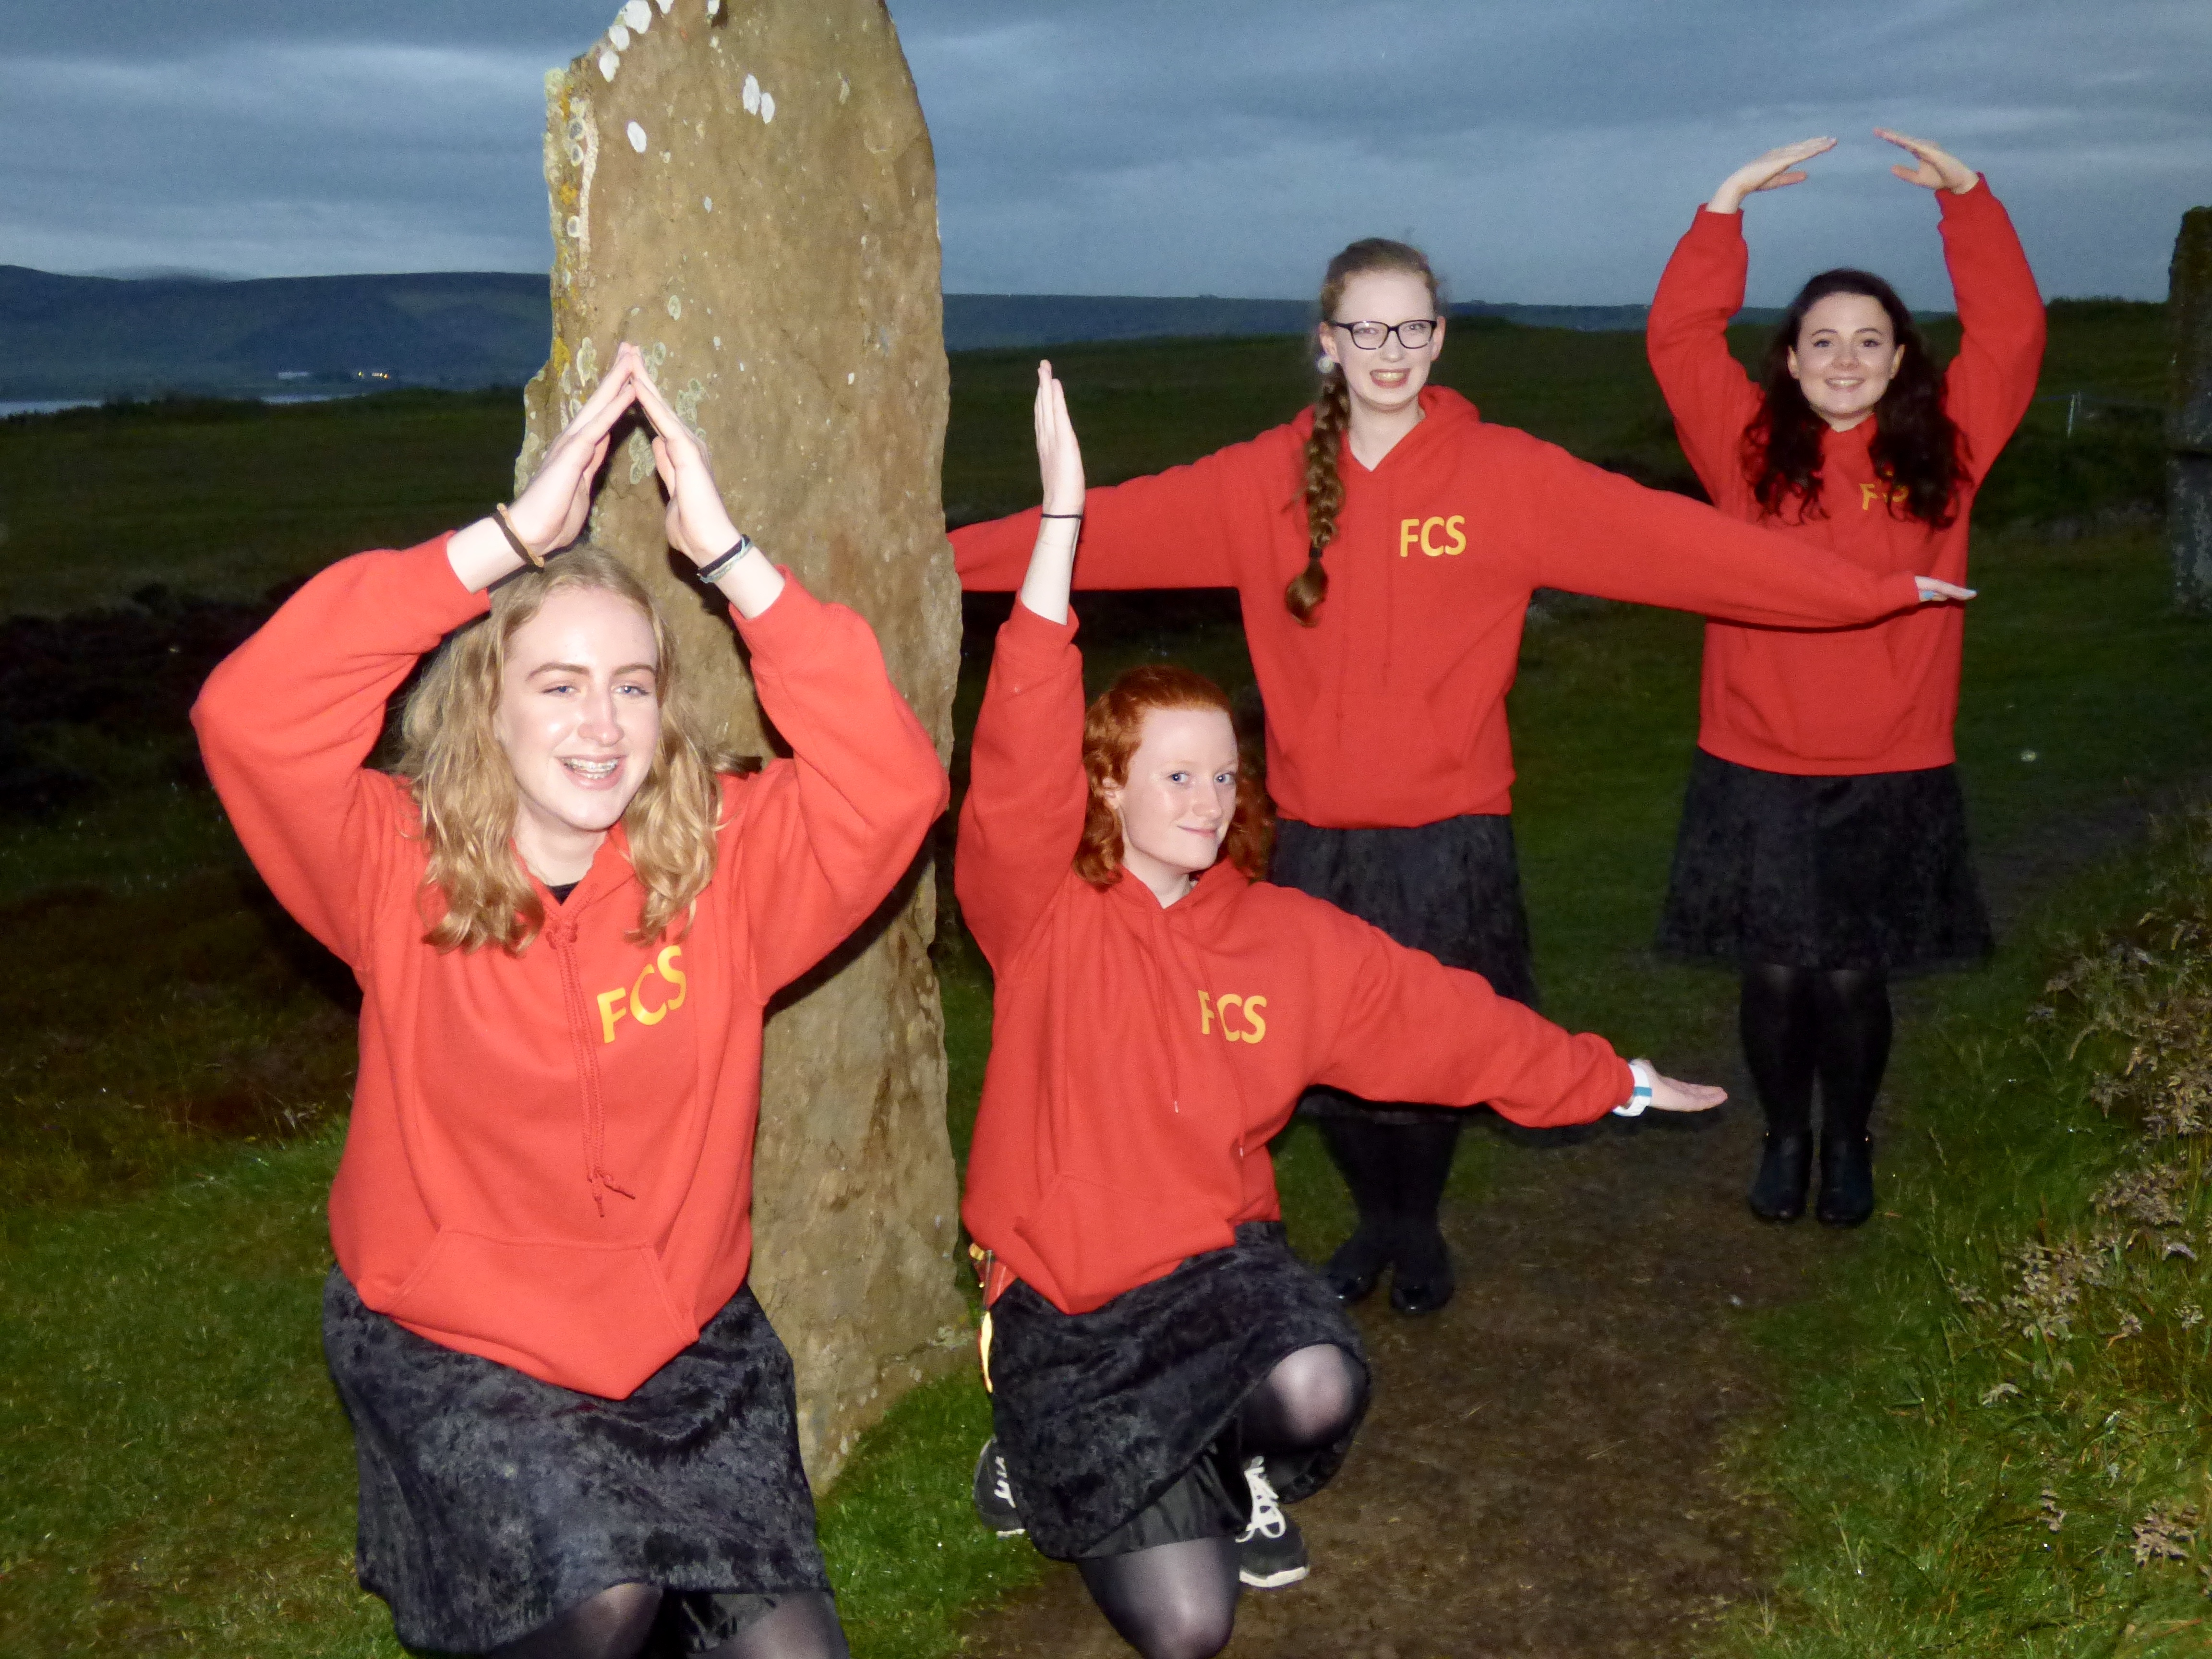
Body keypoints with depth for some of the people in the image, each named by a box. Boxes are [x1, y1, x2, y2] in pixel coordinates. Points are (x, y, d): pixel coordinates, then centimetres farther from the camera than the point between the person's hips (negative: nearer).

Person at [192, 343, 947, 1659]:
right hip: (447, 1345, -2)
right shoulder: (405, 871, -10)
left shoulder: (724, 861, -7)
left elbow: (892, 781, -22)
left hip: (680, 1337, 2)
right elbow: (251, 714, -26)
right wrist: (510, 538, -27)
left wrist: (728, 555, -25)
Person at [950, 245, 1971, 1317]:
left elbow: (1671, 537, -9)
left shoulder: (1506, 475, -4)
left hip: (1452, 834, -1)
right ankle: (1376, 1219, 40)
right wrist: (938, 556, -12)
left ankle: (1418, 1228, 38)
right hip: (1317, 835, 2)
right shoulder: (1266, 482, 1)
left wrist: (1872, 591, -13)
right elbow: (1109, 527, -5)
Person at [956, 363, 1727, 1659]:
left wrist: (1613, 1085, 13)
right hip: (1067, 1303, -3)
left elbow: (1448, 1019, 10)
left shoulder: (1289, 937, 1)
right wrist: (1062, 518, -35)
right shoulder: (1045, 912, -11)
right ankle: (1052, 1462, 21)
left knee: (1319, 1388, -31)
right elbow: (1020, 758, -27)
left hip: (1217, 1258, 3)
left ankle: (1244, 1477, 8)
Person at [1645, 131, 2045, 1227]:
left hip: (1892, 774, 1)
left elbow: (2011, 332, 2)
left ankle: (1848, 1145, 31)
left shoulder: (1941, 449, 4)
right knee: (1776, 975, 7)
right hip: (1759, 770, 0)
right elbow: (1678, 337, -3)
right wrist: (1729, 204, -6)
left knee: (1853, 976, 8)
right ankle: (1784, 1137, 31)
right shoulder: (1752, 447, 1)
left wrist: (1965, 194, -2)